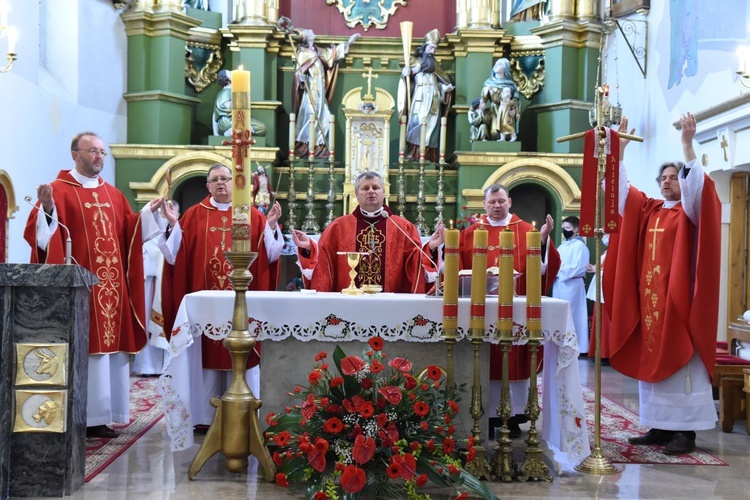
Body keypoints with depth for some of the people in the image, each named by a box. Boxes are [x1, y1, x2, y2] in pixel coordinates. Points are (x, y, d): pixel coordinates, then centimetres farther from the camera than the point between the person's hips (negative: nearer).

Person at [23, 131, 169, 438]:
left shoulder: (114, 194, 16)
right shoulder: (58, 190, -3)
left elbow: (129, 233, 16)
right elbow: (40, 233, -13)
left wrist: (148, 212, 3)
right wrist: (46, 209, -31)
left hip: (112, 285, 7)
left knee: (109, 343, 7)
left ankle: (98, 417, 15)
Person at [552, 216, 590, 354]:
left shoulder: (580, 246, -7)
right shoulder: (562, 246, 18)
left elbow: (577, 268, -15)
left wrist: (559, 272, -11)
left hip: (572, 285, -8)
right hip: (559, 284, 8)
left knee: (570, 317, -6)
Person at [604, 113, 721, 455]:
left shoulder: (690, 211, 1)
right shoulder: (646, 210, 15)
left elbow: (696, 188, -18)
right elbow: (622, 189, 13)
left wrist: (687, 144, -26)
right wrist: (619, 150, 4)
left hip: (677, 300, -6)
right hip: (649, 299, 6)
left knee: (681, 361, -6)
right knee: (651, 361, 6)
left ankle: (685, 431, -3)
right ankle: (660, 427, 13)